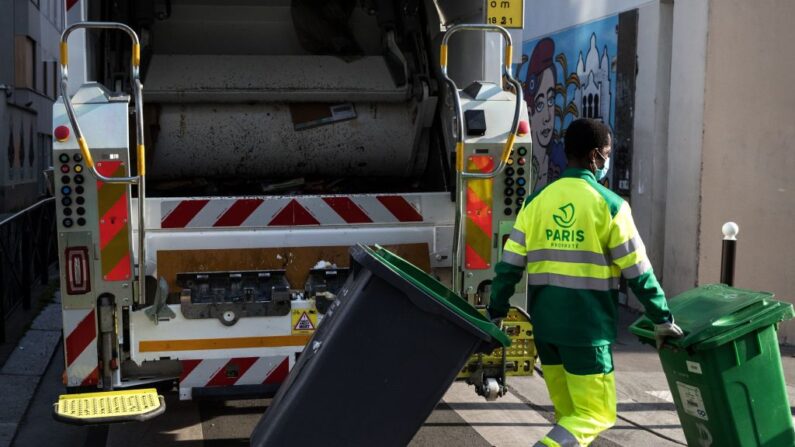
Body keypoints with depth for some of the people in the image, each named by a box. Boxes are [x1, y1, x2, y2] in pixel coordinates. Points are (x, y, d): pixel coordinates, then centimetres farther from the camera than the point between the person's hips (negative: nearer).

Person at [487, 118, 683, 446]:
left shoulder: (536, 201, 5)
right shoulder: (609, 205, -7)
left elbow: (509, 265, 4)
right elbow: (638, 273, -4)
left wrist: (496, 313, 12)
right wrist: (662, 319, 6)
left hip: (545, 325, 5)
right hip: (587, 328, -5)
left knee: (568, 413, 17)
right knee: (595, 415, 3)